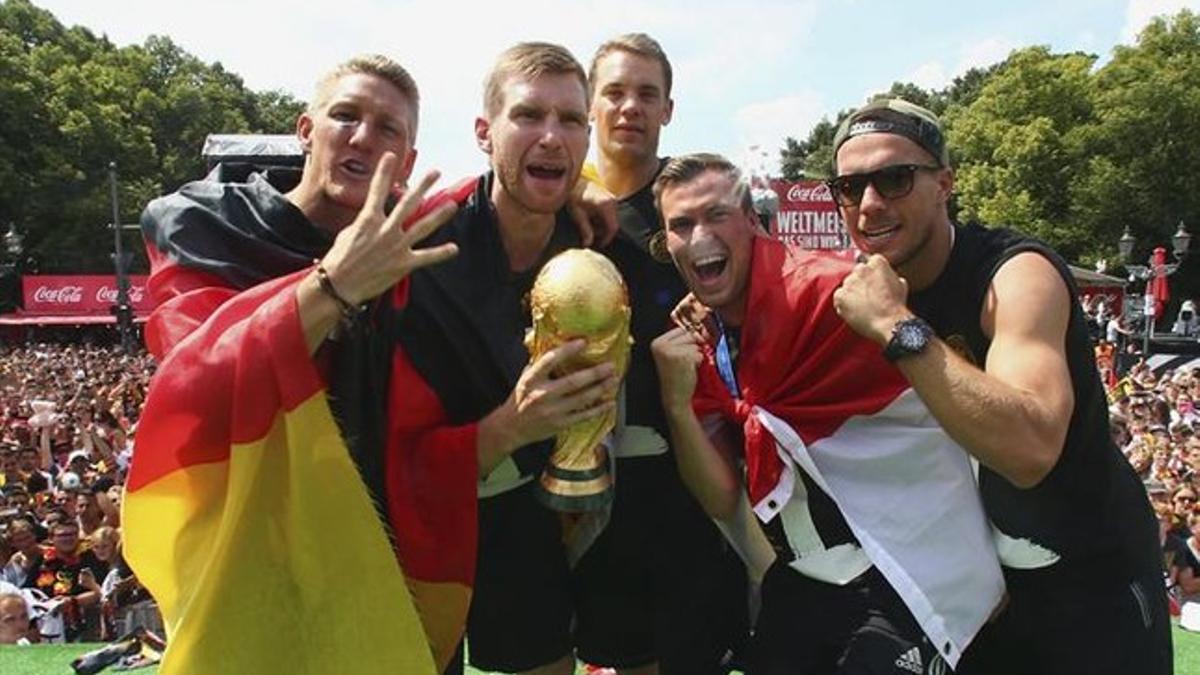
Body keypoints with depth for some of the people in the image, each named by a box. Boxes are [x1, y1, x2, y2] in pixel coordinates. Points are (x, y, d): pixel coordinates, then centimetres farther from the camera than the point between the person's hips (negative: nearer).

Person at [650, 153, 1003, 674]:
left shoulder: (829, 290, -20)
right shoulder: (698, 348, 1)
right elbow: (723, 502, -3)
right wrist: (677, 405, -16)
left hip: (909, 582, -6)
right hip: (802, 583, 6)